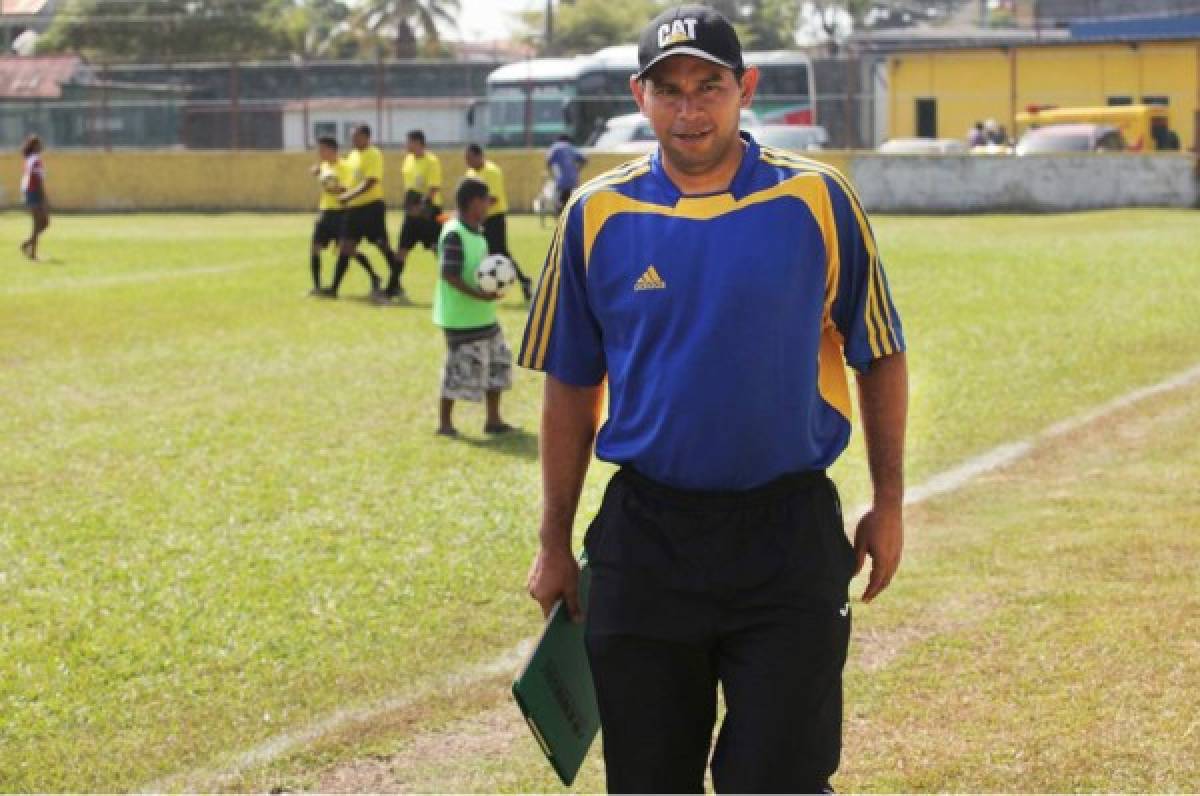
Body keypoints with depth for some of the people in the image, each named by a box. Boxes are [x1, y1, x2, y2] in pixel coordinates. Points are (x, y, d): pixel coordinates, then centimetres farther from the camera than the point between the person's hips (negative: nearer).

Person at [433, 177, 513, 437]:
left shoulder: (477, 232, 11)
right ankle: (445, 422, 9)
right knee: (460, 368, -4)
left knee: (498, 361, 13)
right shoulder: (454, 235, -19)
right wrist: (478, 294, -29)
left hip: (483, 315, 10)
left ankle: (493, 419, 22)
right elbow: (448, 274, -24)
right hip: (461, 316, -10)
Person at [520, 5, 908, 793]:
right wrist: (555, 544, 9)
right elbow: (571, 389, 8)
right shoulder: (597, 215, 1)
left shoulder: (816, 199, -3)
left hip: (790, 536, -2)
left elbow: (880, 356, 6)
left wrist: (889, 505, 5)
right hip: (644, 540, 2)